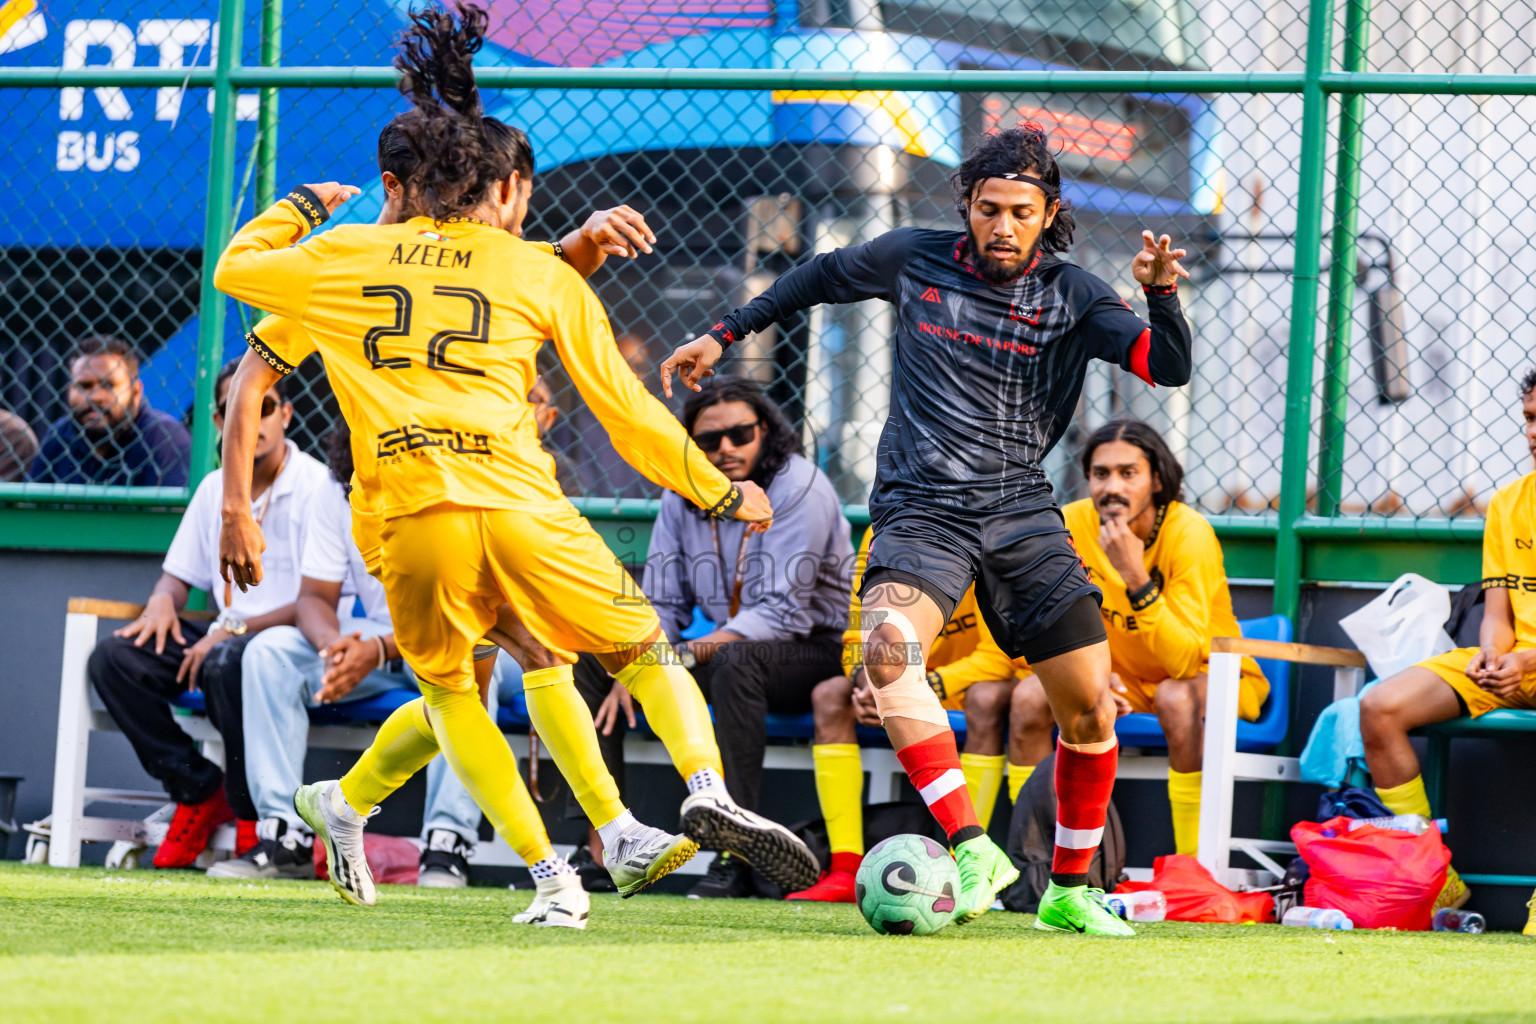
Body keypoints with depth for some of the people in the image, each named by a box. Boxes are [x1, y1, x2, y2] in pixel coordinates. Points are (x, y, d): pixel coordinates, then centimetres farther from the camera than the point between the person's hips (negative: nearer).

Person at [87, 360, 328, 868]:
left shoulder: (316, 487, -8)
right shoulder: (215, 489, 14)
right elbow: (179, 574, 21)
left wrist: (235, 627, -22)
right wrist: (163, 599, -5)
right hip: (228, 635, 7)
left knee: (228, 661, -40)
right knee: (113, 658, -16)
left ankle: (257, 821, -22)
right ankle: (198, 791, -6)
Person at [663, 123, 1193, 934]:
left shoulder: (1071, 297, 1)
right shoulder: (915, 260, 4)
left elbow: (1168, 368, -9)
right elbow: (824, 275, 23)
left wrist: (1161, 295, -28)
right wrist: (725, 333, 25)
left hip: (1022, 513, 1)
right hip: (920, 510, -1)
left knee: (1091, 709, -2)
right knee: (887, 649, -31)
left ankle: (1069, 891, 19)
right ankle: (971, 848, -32)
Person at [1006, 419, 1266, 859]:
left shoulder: (1190, 534, -27)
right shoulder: (1071, 526, -14)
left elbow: (1185, 661, -34)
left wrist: (1137, 578, -44)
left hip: (1211, 672, -5)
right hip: (1125, 677, 5)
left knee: (1177, 698, -37)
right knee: (1029, 697, -18)